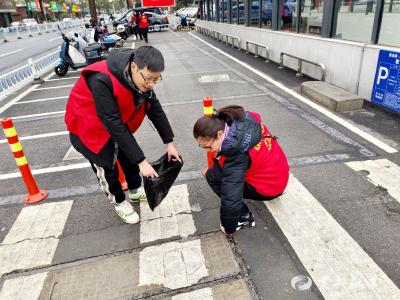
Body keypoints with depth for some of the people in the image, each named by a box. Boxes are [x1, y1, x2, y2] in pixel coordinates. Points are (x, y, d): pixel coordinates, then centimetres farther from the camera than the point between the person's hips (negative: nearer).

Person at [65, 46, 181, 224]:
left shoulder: (141, 76, -18)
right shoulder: (103, 81, -40)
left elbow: (155, 109, -9)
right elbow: (114, 126, -38)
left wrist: (169, 143, -11)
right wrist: (141, 161, -36)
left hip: (118, 119, 6)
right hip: (89, 125, -6)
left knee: (129, 155, 14)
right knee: (107, 165, 2)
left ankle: (135, 192, 37)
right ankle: (119, 202, 26)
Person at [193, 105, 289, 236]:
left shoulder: (236, 154, -33)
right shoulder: (246, 117, -13)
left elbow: (231, 197, -30)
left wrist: (228, 228, -13)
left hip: (270, 186, -8)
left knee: (212, 176, -8)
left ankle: (244, 217, 0)